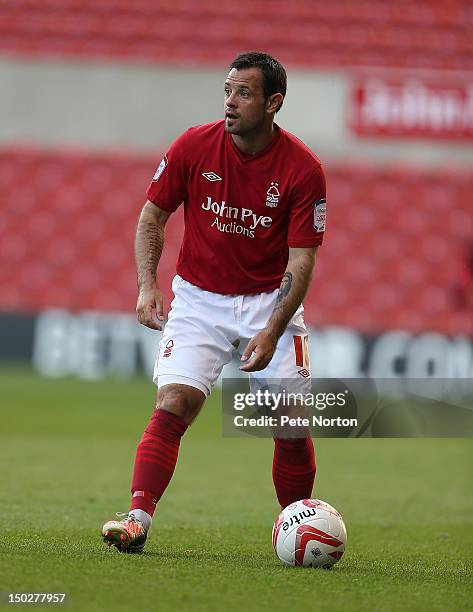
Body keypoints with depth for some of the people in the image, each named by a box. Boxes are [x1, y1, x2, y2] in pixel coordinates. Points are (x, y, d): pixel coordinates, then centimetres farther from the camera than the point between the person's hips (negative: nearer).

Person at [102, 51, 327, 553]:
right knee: (173, 404, -18)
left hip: (271, 303, 0)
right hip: (199, 299, 0)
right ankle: (137, 520, -22)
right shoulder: (193, 146, -9)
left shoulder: (303, 169, -13)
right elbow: (152, 216, 3)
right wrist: (147, 286, -10)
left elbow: (301, 260, -12)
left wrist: (272, 332, -21)